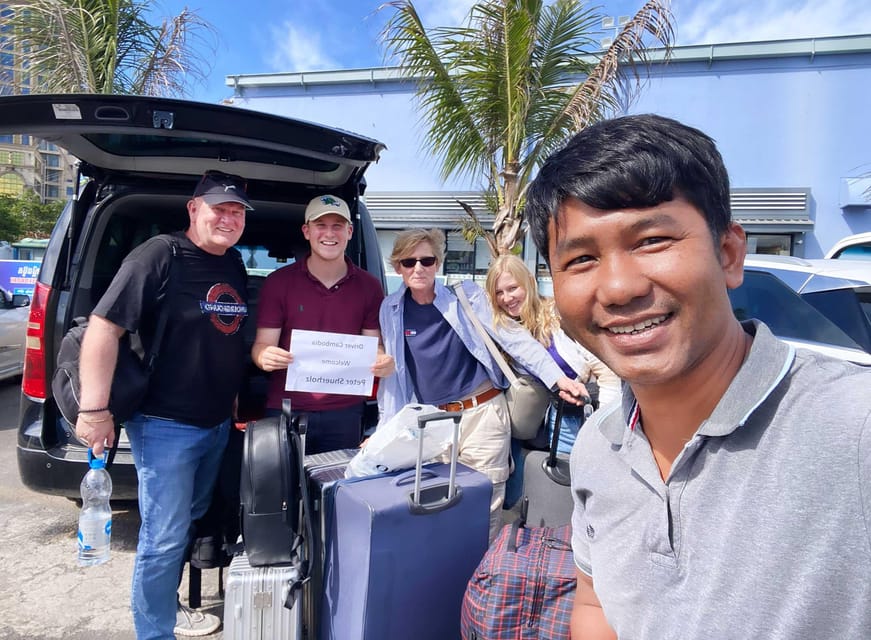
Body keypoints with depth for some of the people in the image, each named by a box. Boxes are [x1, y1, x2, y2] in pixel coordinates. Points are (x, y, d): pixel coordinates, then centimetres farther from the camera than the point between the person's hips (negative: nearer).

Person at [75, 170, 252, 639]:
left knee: (188, 524, 22)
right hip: (165, 425, -8)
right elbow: (103, 327, -18)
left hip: (218, 423, 8)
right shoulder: (160, 256, -15)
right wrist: (94, 409, -21)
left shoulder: (235, 265, 8)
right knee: (165, 538, 0)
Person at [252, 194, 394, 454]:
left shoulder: (368, 285, 3)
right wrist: (264, 357, -25)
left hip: (345, 412, 1)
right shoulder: (278, 282, -2)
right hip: (285, 411, -1)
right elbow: (262, 344, -2)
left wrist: (382, 361, -16)